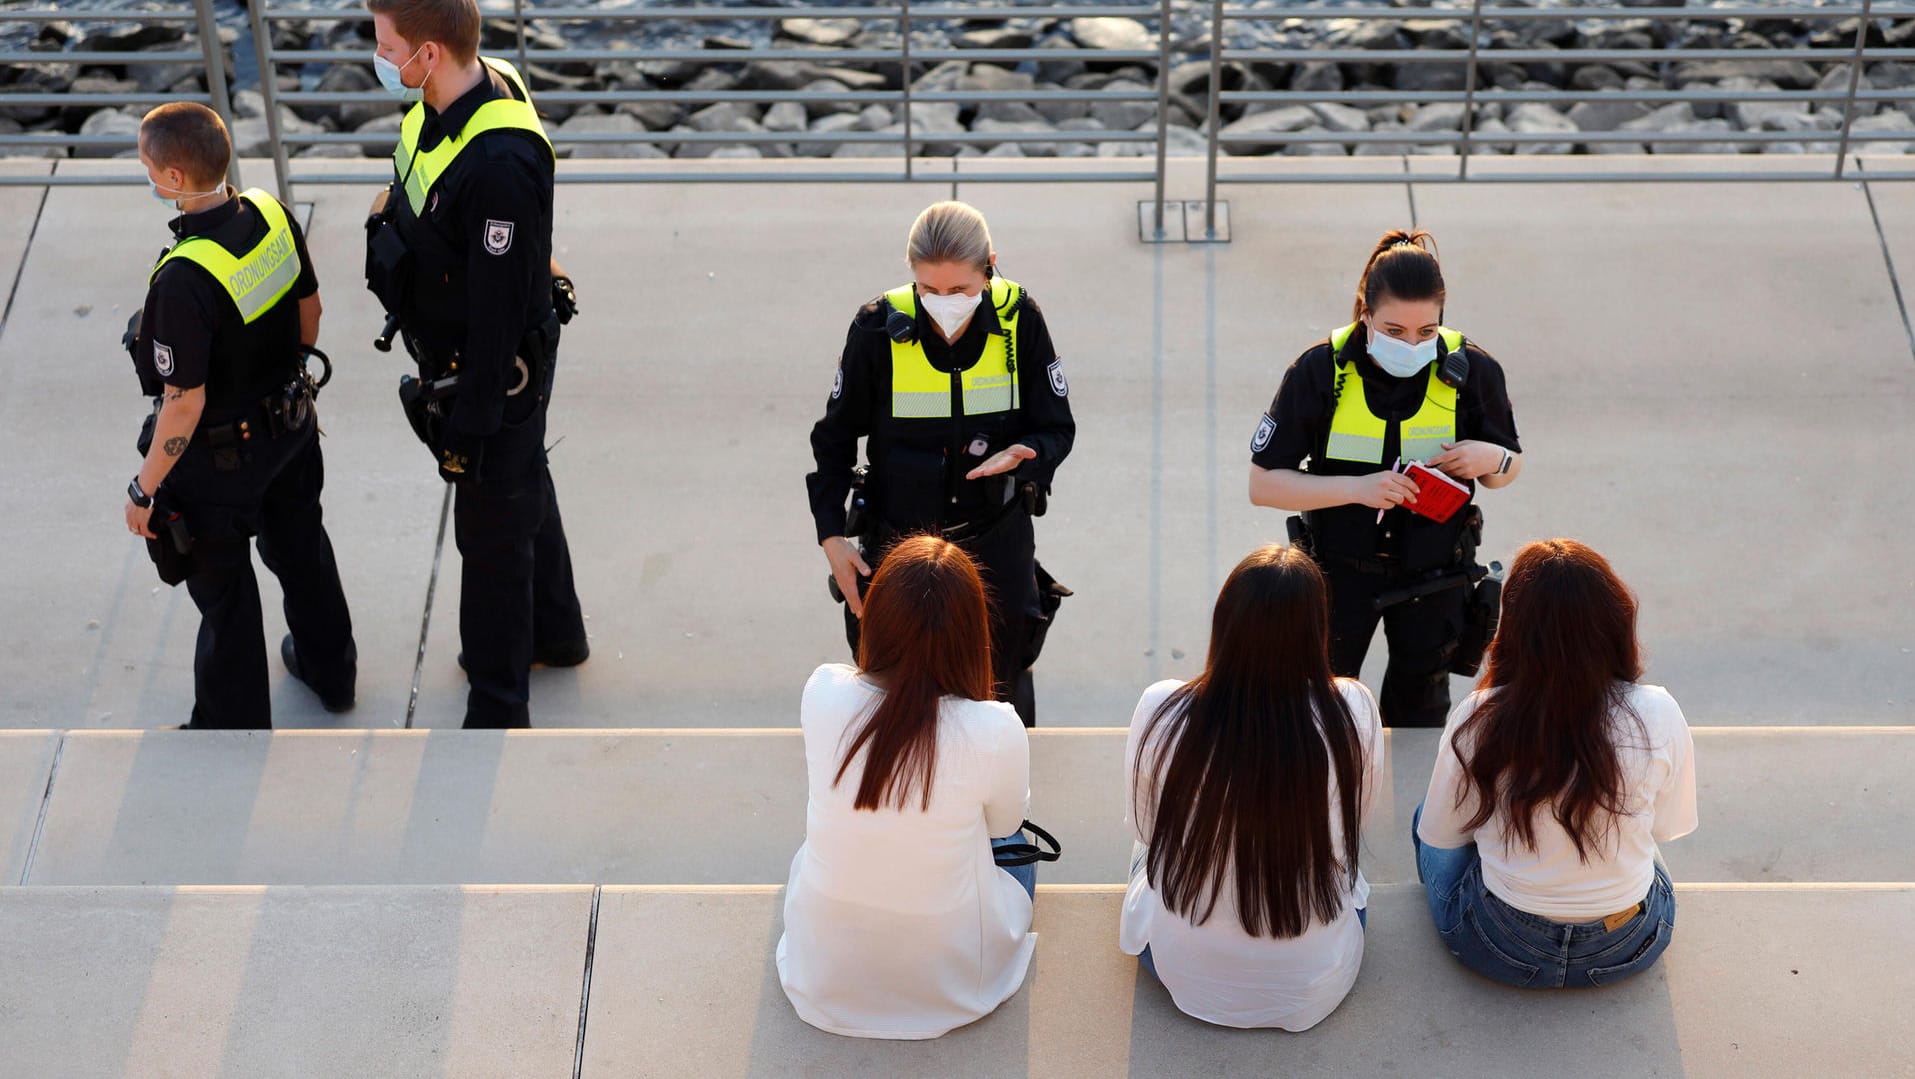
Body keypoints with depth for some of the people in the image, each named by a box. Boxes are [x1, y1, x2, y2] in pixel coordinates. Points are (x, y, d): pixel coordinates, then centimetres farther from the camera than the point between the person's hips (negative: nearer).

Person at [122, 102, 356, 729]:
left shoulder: (185, 279, -35)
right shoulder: (272, 217, -13)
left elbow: (185, 403, -29)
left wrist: (144, 489, -16)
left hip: (219, 457, -7)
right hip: (292, 422, 7)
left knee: (223, 592, 13)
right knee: (301, 547, 29)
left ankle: (235, 725, 32)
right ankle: (330, 669, 51)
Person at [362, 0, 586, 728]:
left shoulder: (501, 165, -36)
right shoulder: (445, 102, -7)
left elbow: (498, 311, -29)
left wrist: (470, 424, -20)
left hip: (496, 374, -9)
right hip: (450, 353, 9)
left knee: (492, 536, 6)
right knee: (525, 493, 28)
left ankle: (497, 714, 24)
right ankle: (554, 633, 52)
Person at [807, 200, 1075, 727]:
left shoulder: (1019, 319, -14)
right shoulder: (879, 328, -16)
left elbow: (1057, 428, -5)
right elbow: (834, 438, -2)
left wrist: (1021, 455, -28)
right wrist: (832, 535, -7)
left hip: (998, 542, 1)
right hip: (897, 540, 0)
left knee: (1004, 689, 16)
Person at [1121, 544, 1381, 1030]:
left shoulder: (1160, 711, -22)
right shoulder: (1353, 714, -22)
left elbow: (1144, 829, -2)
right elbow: (1354, 826, -1)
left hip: (1185, 973, 0)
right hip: (1314, 987, 1)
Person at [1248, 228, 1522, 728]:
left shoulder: (1471, 371, -15)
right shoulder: (1320, 371, -19)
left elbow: (1510, 468, 2)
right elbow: (1263, 484, -17)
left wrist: (1490, 459, -23)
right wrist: (1356, 488, -31)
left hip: (1434, 572, 1)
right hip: (1340, 567, -1)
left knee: (1420, 711, 19)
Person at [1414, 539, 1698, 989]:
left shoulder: (1476, 720, -21)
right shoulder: (1659, 717, -20)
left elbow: (1440, 834, -5)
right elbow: (1669, 826, -3)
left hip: (1500, 951, -1)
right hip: (1630, 951, 2)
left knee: (1425, 814, 29)